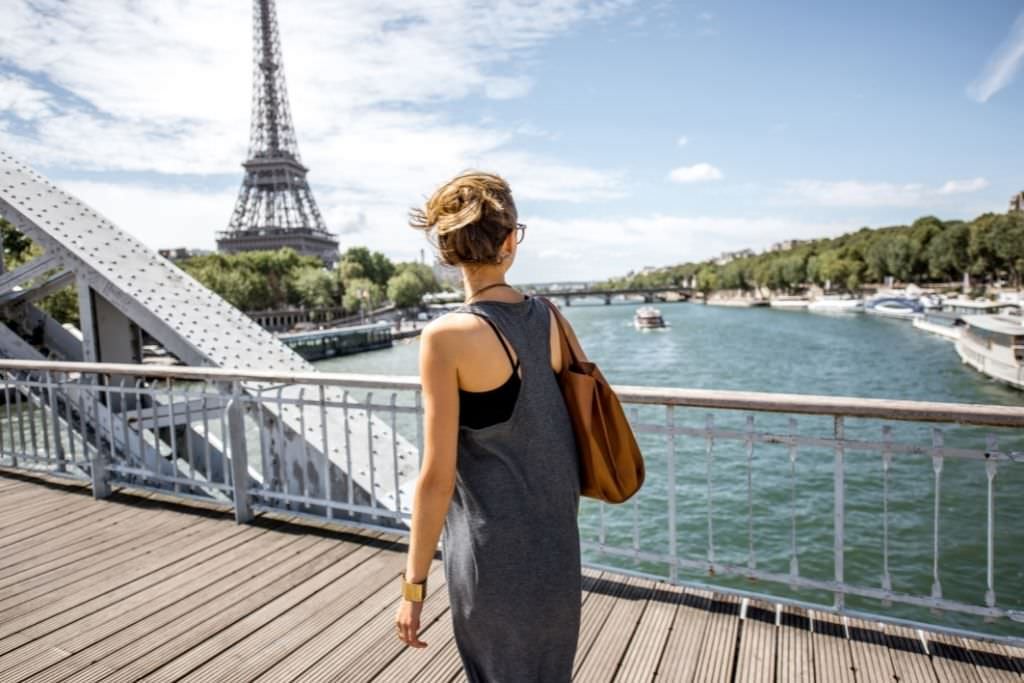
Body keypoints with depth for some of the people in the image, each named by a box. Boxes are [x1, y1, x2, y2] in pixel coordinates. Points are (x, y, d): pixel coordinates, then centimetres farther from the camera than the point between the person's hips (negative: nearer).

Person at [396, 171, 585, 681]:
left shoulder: (447, 337, -20)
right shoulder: (548, 319, -3)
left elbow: (437, 477, -18)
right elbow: (573, 433, 7)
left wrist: (413, 583, -6)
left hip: (493, 553, -5)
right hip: (558, 545, 5)